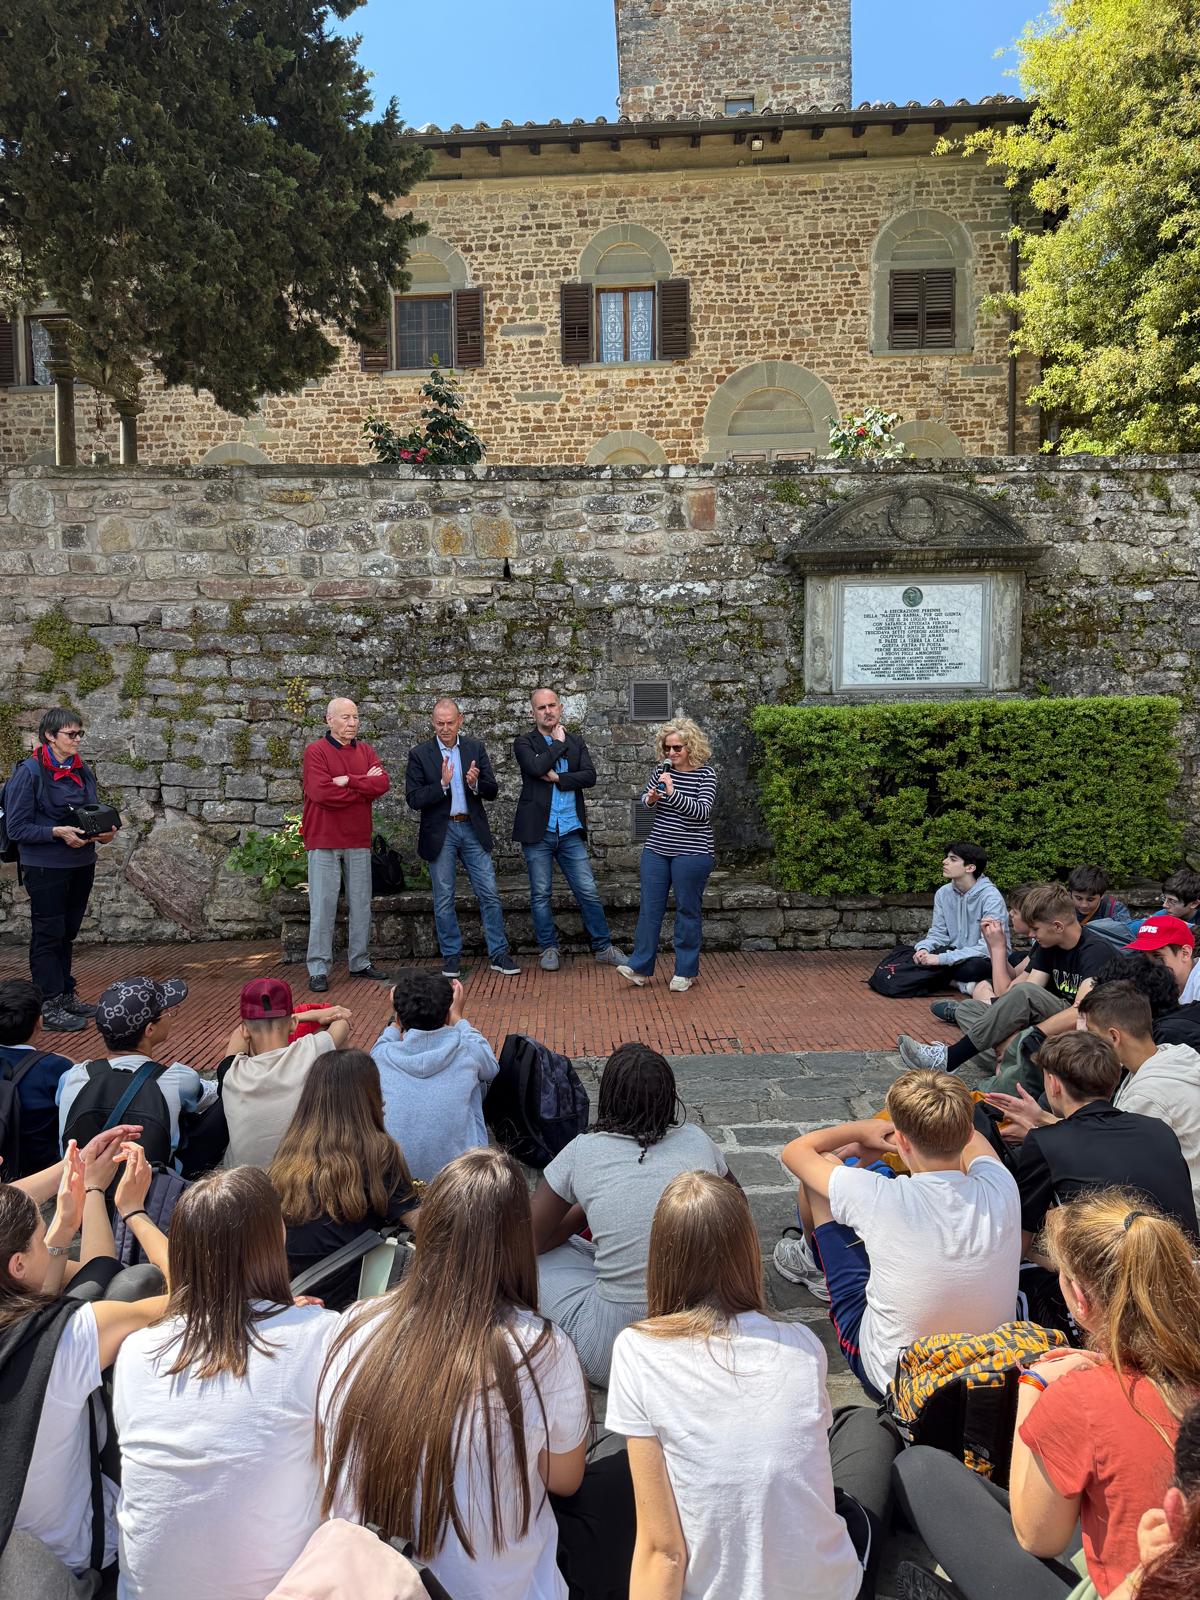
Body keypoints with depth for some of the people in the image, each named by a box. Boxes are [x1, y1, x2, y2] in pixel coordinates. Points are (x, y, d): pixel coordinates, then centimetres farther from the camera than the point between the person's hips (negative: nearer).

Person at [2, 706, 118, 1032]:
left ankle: (66, 995, 26)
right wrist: (58, 832, -23)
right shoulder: (29, 773, -12)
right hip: (46, 868, -6)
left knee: (67, 933, 15)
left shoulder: (83, 771, 7)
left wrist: (105, 831, -5)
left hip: (81, 865, 6)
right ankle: (49, 1007, 8)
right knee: (48, 934, 1)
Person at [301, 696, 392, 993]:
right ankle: (319, 969, 4)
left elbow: (382, 783, -4)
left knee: (361, 904, 11)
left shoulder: (365, 751, 11)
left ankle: (359, 962, 22)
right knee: (323, 906, -2)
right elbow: (322, 792, -19)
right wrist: (365, 789, -9)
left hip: (358, 840, 5)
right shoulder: (315, 751, -5)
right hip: (324, 840, -5)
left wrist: (348, 780, -16)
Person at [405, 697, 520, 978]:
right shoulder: (420, 754, -2)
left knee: (489, 894, 1)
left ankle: (499, 955, 10)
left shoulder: (476, 748, 5)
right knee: (443, 899, 6)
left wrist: (476, 784, -19)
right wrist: (442, 784, -22)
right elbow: (413, 799, -9)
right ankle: (451, 956, 19)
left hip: (473, 829, 2)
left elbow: (492, 791, 3)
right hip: (440, 833, -1)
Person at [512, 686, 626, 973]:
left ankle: (603, 947, 14)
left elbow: (590, 777, -3)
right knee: (540, 894, 6)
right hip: (538, 831, -2)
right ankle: (548, 948, 20)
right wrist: (559, 743, -7)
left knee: (588, 891, 4)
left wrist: (557, 778, -13)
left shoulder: (576, 741, 11)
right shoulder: (524, 742, 1)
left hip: (570, 831, 2)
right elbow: (536, 767, -20)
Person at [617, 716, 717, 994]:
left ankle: (686, 971, 15)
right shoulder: (662, 769, 4)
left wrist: (673, 793, -30)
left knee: (687, 911, 4)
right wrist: (650, 799, -6)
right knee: (649, 908, 3)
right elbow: (644, 797, 18)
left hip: (692, 853, -5)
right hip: (657, 849, 5)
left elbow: (702, 812, -20)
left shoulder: (705, 774, -9)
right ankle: (639, 966, 8)